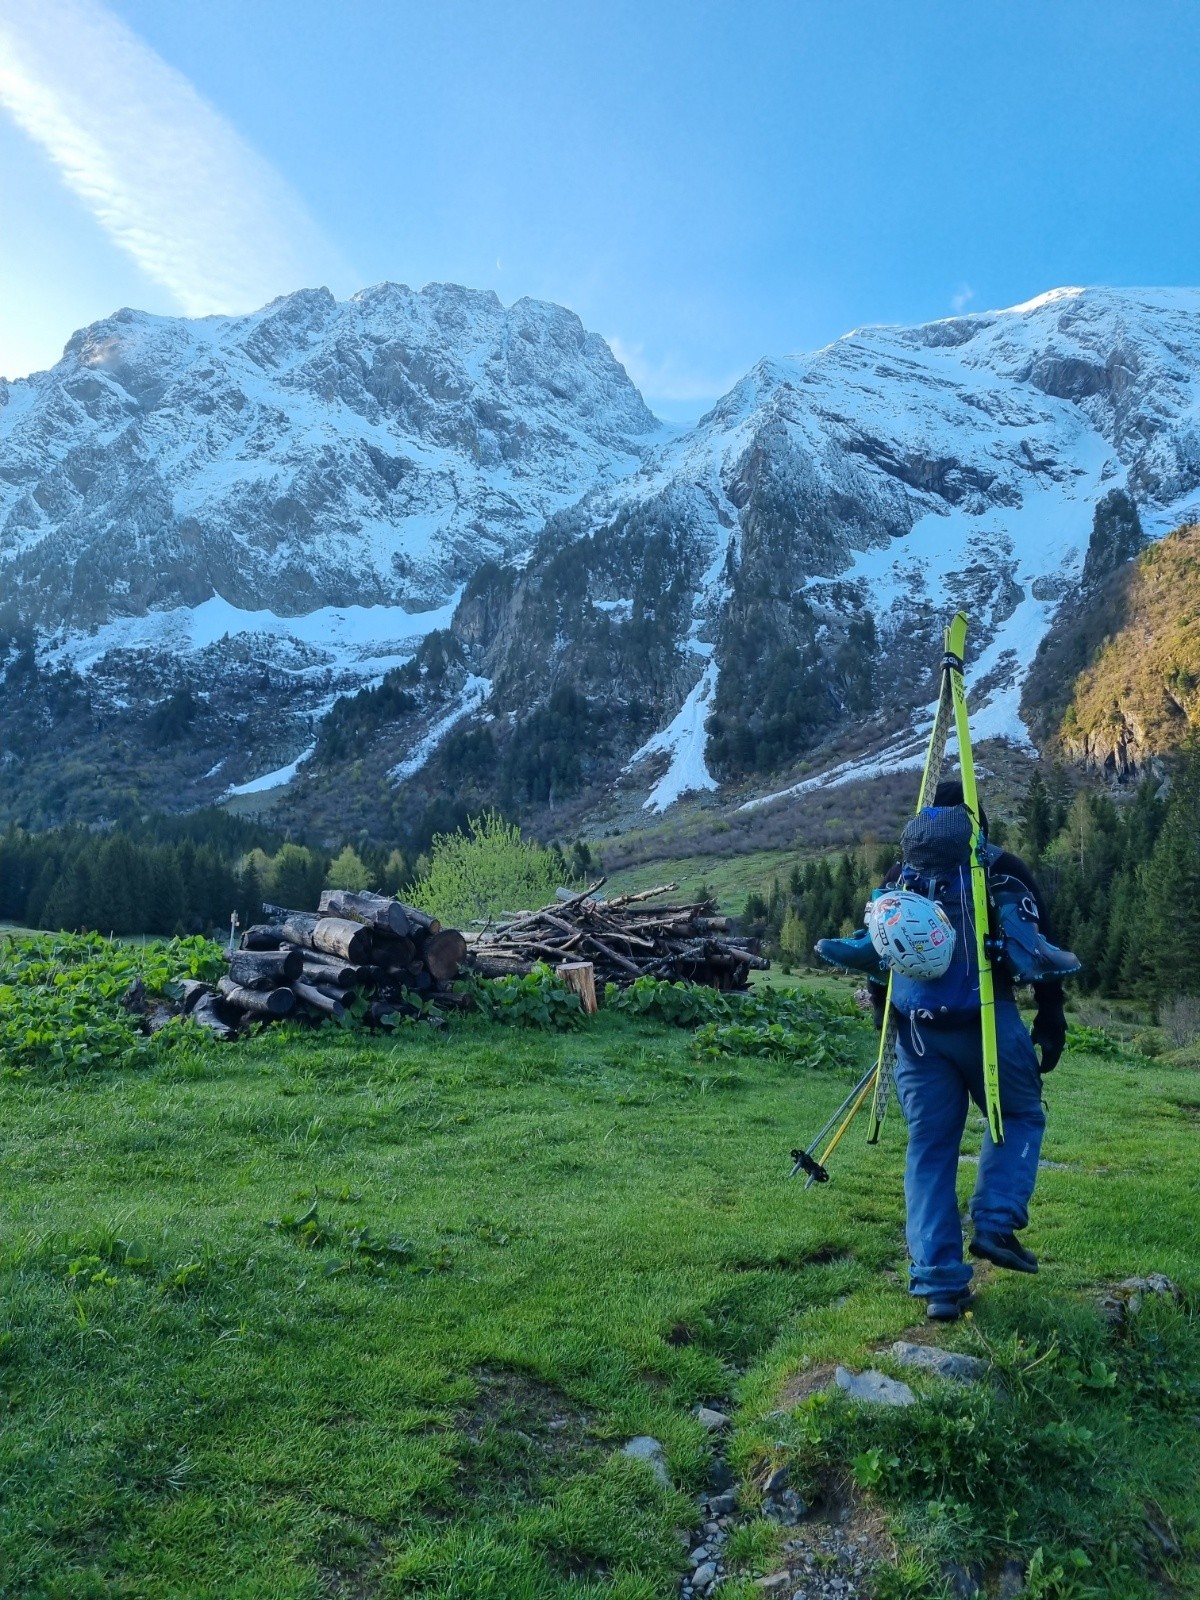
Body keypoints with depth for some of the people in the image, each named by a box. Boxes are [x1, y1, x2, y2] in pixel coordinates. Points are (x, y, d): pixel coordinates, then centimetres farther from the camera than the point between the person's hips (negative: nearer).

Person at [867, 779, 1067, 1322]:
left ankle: (938, 1284, 6)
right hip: (986, 1019, -2)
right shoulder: (1005, 869, 5)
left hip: (916, 1027, 3)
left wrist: (885, 1026, 22)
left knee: (929, 1150, 8)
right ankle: (996, 1223, 2)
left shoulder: (899, 877, 13)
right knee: (1021, 1115, 21)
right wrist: (1051, 1021, 5)